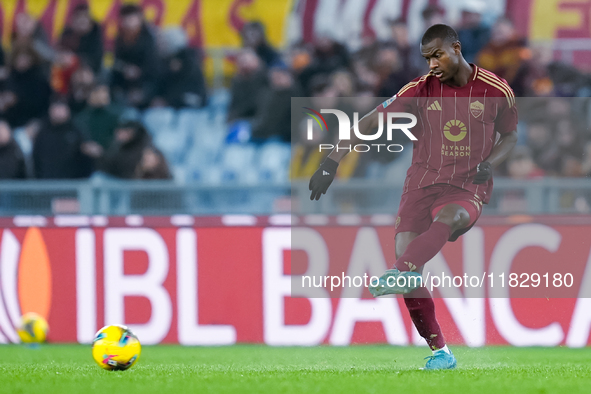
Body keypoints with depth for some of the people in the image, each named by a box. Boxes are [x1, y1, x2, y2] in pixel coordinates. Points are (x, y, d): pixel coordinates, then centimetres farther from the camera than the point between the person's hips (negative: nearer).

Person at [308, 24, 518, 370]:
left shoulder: (496, 90, 0)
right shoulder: (421, 89, 0)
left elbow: (510, 136, 16)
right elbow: (370, 123, 1)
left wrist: (489, 164, -5)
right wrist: (331, 164, -7)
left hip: (468, 190, -2)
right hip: (422, 183, 2)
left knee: (448, 217, -38)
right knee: (406, 252, -16)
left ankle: (402, 274, -63)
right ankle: (440, 353, -8)